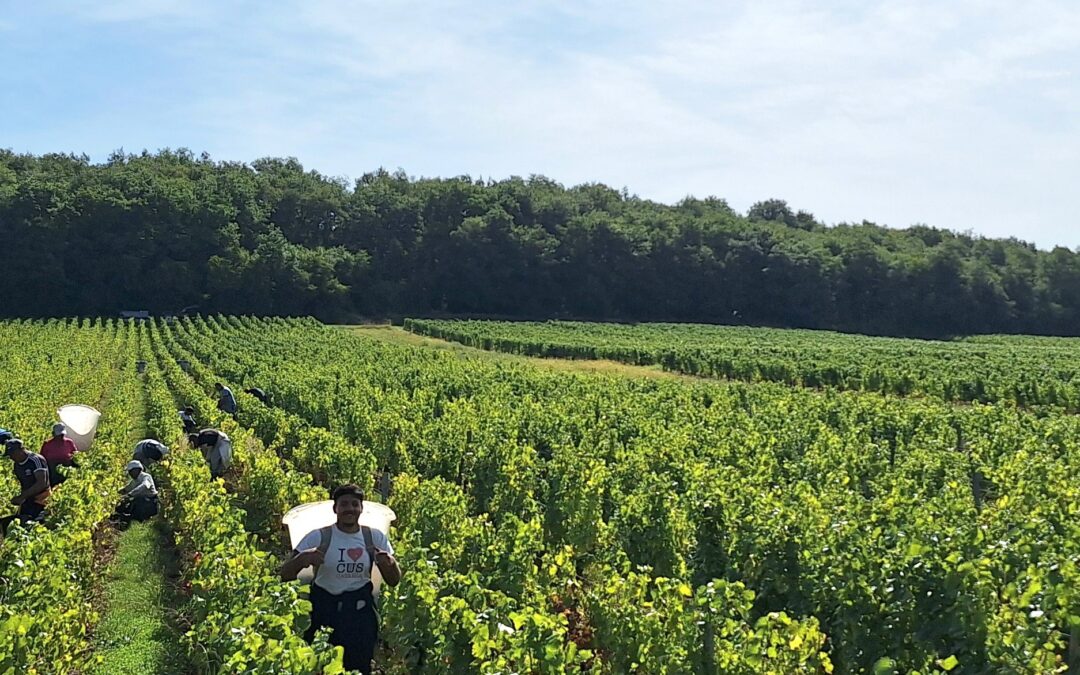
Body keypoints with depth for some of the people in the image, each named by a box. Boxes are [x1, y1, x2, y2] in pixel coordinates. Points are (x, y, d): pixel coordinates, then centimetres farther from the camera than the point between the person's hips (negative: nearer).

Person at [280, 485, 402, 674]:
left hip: (360, 611, 2)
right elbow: (285, 575, -9)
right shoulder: (318, 537, -8)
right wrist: (302, 559, -30)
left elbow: (394, 581, 4)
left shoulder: (375, 538, -1)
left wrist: (390, 563, -18)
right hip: (324, 611, -1)